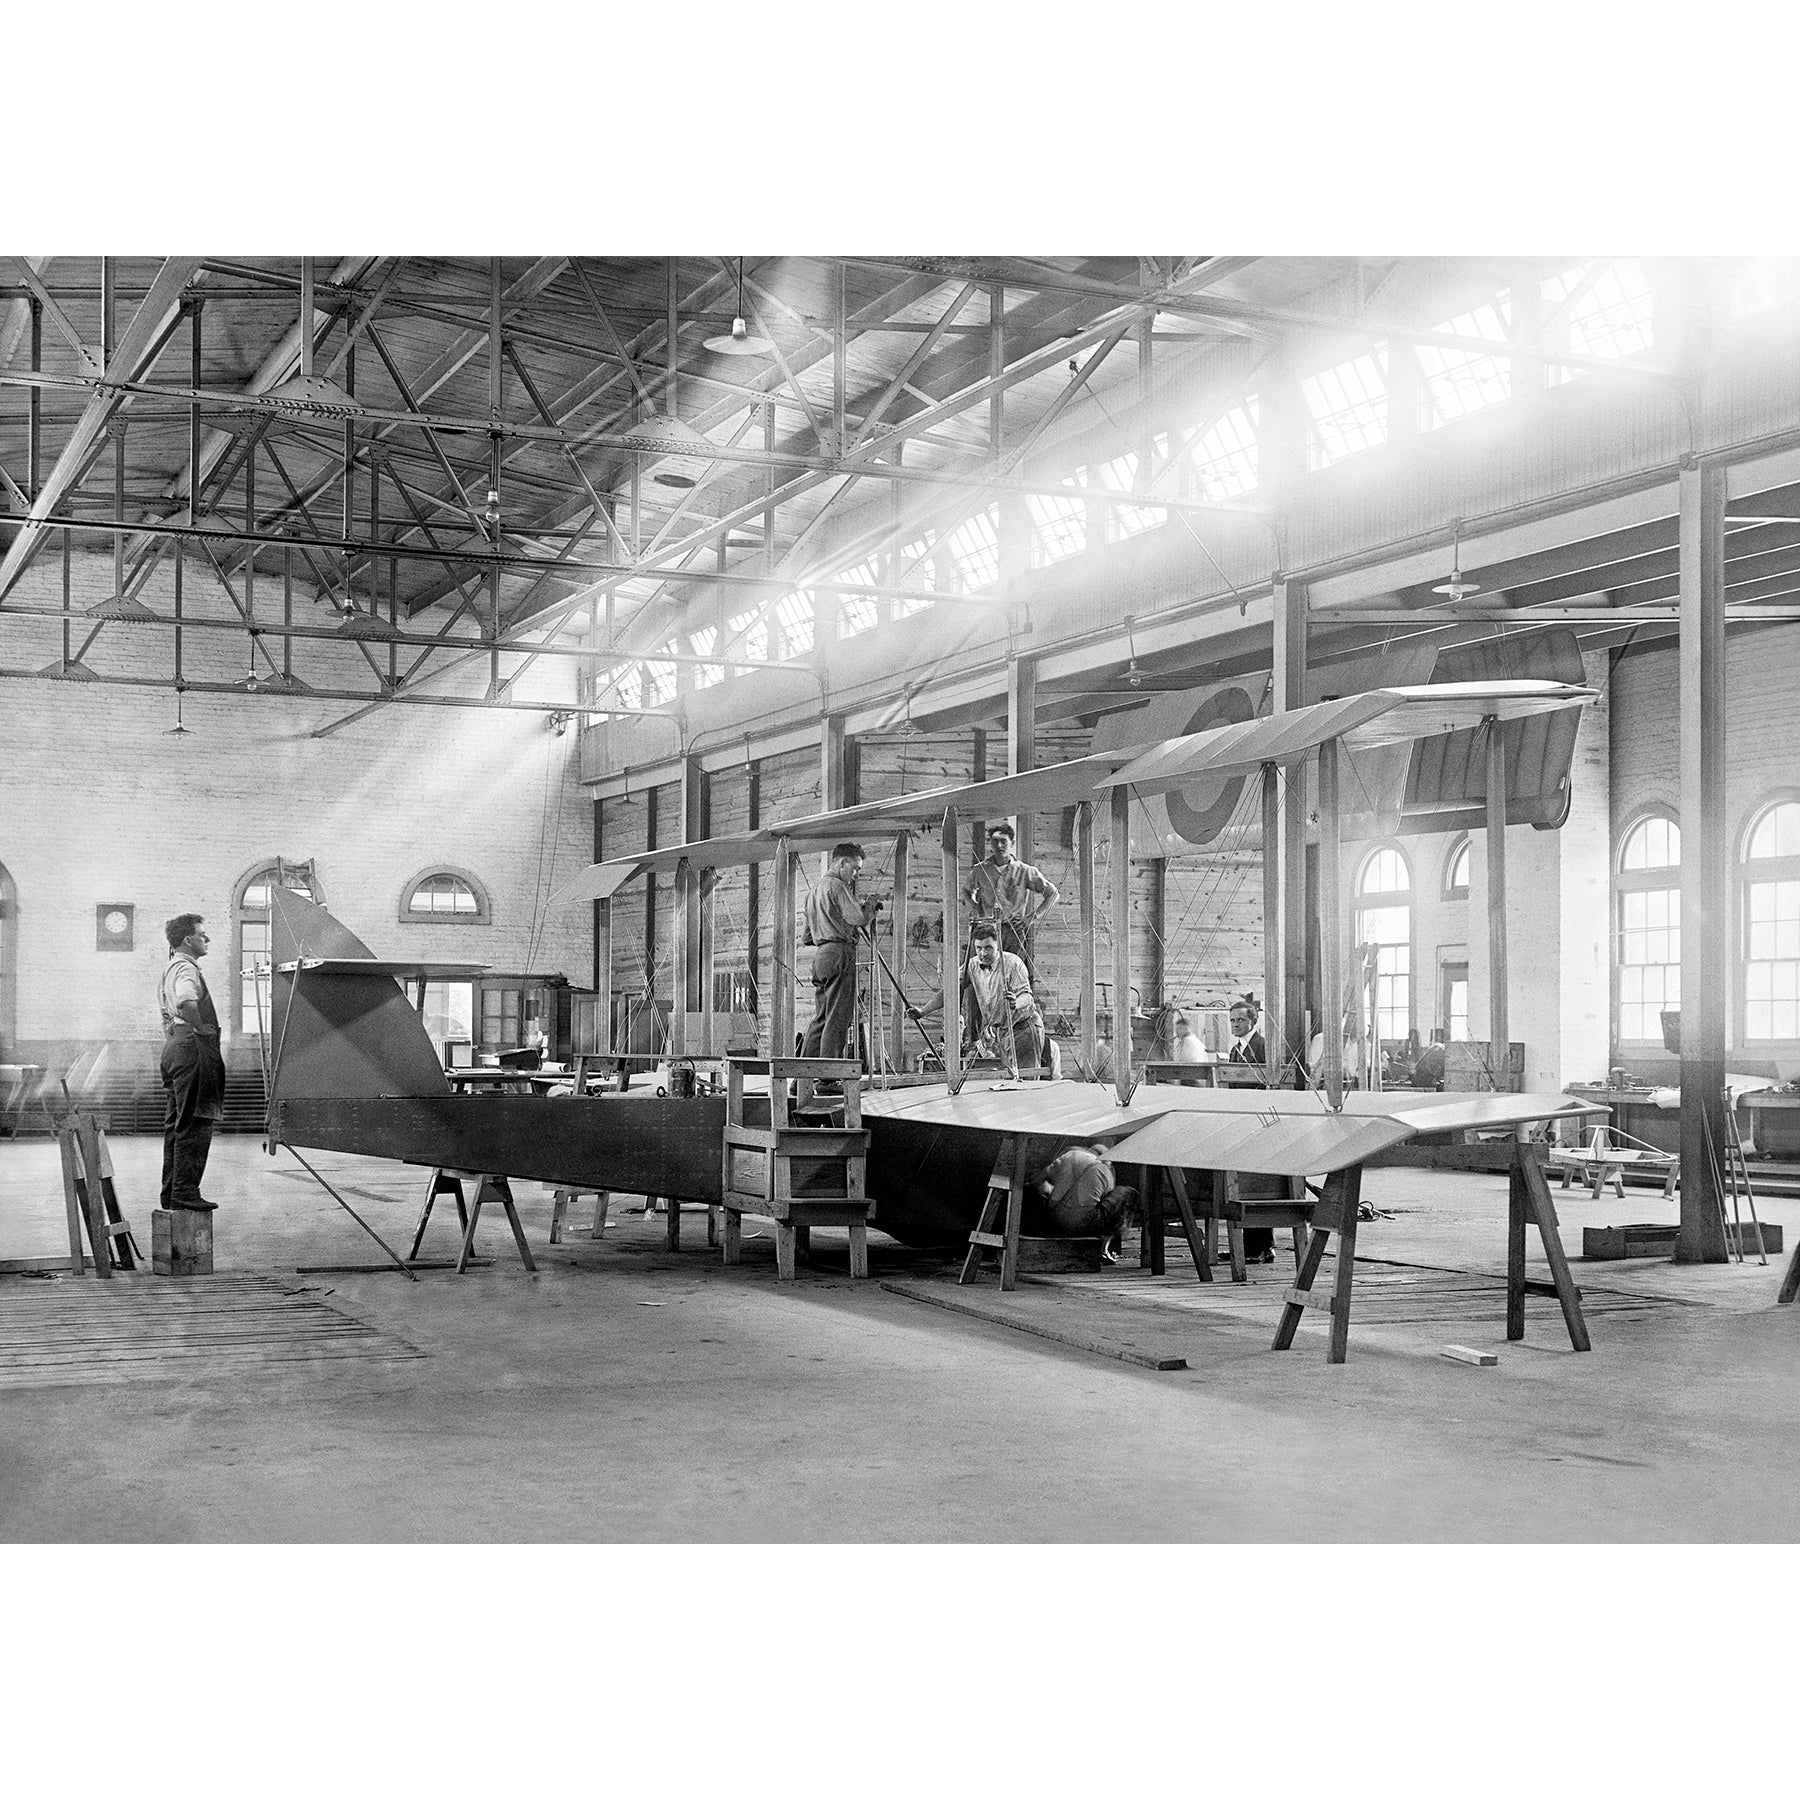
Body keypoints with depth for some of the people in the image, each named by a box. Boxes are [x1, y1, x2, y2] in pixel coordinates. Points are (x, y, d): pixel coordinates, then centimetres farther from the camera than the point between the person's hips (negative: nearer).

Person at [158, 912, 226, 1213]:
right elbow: (186, 1003, -33)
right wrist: (200, 1028, -20)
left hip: (174, 1045, 11)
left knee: (176, 1124, 13)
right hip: (192, 1046, -11)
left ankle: (171, 1192, 17)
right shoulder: (186, 967, -13)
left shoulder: (170, 967, 21)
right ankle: (185, 1193, -11)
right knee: (193, 1124, -10)